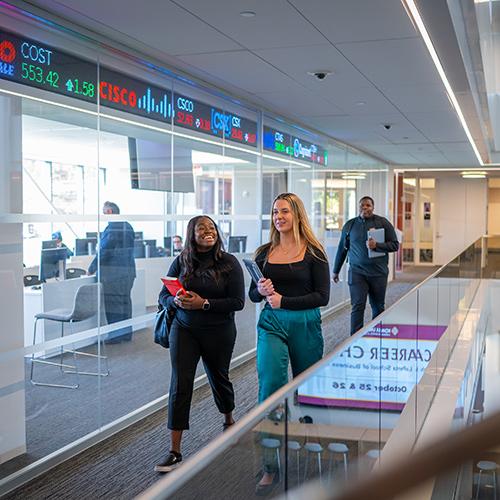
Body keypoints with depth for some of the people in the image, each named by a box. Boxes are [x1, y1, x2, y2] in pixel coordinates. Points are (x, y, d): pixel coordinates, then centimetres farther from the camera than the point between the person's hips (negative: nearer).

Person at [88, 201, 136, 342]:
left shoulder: (112, 228, -16)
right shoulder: (128, 227, 11)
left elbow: (103, 251, -16)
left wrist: (91, 269, -7)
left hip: (113, 273, -8)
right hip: (129, 270, 8)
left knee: (113, 303, -1)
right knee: (125, 300, 15)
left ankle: (115, 335, 3)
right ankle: (126, 333, 22)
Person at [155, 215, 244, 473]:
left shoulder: (229, 263, -8)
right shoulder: (181, 262, -2)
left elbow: (238, 302, -12)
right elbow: (163, 295, 5)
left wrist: (204, 304, -21)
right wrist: (176, 301, -18)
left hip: (219, 333, -1)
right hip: (184, 330, 1)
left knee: (219, 378, 18)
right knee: (180, 384, -9)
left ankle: (229, 420, 50)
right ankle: (174, 452, -5)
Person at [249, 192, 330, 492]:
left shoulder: (313, 253, -3)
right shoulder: (265, 253, 6)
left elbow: (322, 296, -8)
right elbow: (252, 294, 12)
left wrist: (284, 301, -16)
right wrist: (260, 290, -11)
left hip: (305, 325, -1)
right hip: (271, 324, 1)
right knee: (270, 383, -16)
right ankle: (271, 464, -9)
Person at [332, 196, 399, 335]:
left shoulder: (383, 223, 3)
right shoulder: (350, 225, 8)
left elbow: (395, 245, 1)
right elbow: (342, 249, 16)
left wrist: (377, 245, -16)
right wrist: (336, 270, 20)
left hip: (378, 272, 0)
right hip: (357, 272, 0)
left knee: (378, 307, 9)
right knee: (357, 306, -7)